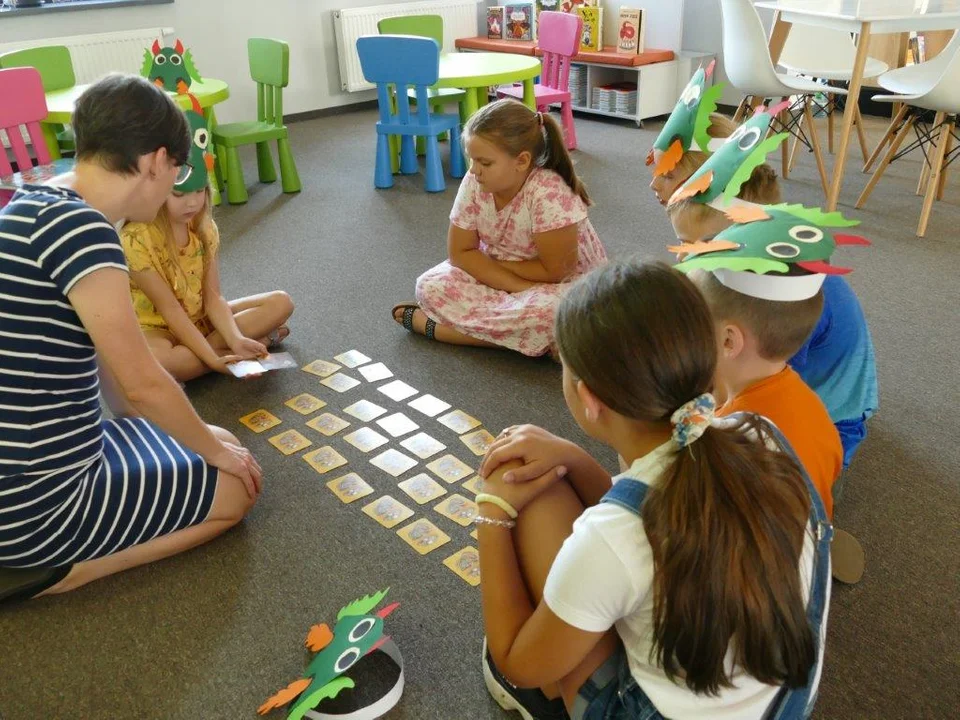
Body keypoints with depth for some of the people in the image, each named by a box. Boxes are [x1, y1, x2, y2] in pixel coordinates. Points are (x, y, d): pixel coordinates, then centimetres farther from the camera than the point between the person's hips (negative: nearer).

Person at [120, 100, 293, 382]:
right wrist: (213, 358, -32)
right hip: (156, 329, -5)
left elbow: (213, 298, -9)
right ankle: (257, 340, -24)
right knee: (151, 360, -42)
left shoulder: (204, 228, -5)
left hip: (200, 320, 5)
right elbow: (169, 309, -24)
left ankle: (215, 351, -17)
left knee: (281, 303, -7)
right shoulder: (135, 240, -23)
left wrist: (236, 339, -28)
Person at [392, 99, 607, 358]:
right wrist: (516, 286, -22)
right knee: (431, 285, -13)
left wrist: (497, 264, -15)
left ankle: (436, 327, -19)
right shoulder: (474, 183, -16)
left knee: (547, 312, -38)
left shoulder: (549, 194, -31)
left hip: (565, 286, -5)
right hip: (507, 281, 5)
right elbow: (460, 253, -10)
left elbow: (554, 271, -26)